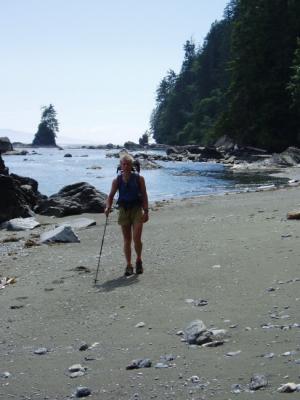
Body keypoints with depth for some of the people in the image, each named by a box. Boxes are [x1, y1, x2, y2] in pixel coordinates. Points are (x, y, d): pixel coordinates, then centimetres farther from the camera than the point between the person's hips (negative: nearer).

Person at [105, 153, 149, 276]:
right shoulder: (117, 180, 3)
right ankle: (129, 265, 13)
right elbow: (111, 196, 1)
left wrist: (146, 211, -6)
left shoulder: (139, 178, -1)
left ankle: (139, 260, 14)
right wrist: (108, 207, -17)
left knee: (136, 239, -11)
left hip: (137, 209, -2)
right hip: (123, 210, 2)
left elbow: (144, 196, -1)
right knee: (127, 240, 5)